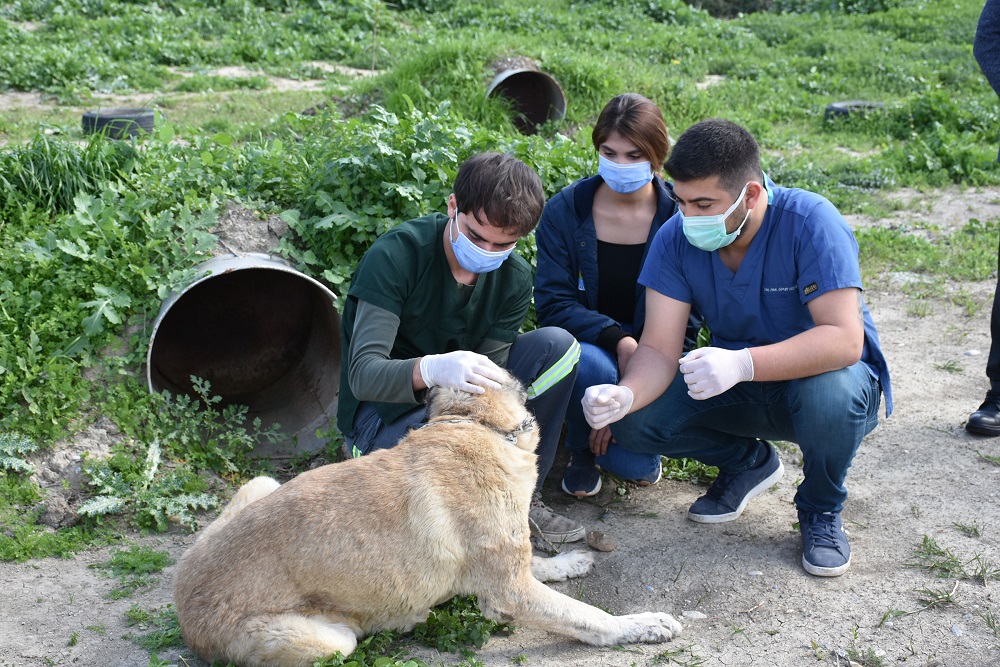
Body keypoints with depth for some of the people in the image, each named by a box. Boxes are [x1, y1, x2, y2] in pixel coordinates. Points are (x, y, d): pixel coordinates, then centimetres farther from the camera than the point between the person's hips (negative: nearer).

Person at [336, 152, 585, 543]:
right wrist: (432, 369, -52)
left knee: (556, 345, -16)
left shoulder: (515, 278, -7)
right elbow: (362, 375, -31)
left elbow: (488, 372, -13)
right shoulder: (394, 257, -24)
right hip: (387, 406, -6)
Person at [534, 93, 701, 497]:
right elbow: (552, 303, -8)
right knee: (589, 364, -36)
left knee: (638, 467, -23)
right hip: (588, 345, 1)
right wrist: (618, 341, -25)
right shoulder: (564, 211, -6)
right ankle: (581, 449, -1)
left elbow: (686, 317, -9)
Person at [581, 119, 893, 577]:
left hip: (823, 373, -4)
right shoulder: (676, 238, -14)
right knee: (634, 423, -18)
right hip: (738, 387, 4)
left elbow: (844, 339, -35)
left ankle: (821, 510, -6)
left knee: (830, 392, -39)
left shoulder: (809, 221, -26)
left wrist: (743, 363, -49)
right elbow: (659, 349, -16)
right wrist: (625, 395, -39)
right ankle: (749, 461, 12)